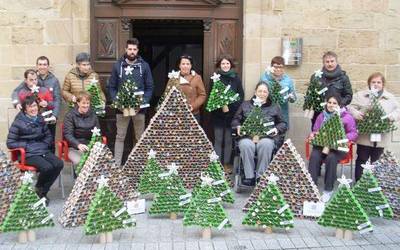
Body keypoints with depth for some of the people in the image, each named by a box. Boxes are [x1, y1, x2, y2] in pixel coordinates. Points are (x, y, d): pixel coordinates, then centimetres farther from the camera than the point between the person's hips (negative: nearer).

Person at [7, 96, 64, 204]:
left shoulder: (40, 119, 10)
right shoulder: (18, 123, -6)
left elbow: (48, 136, 21)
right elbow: (10, 143, -7)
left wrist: (45, 144, 1)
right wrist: (27, 146, -13)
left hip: (43, 150, 6)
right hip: (28, 154, -6)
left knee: (59, 164, -21)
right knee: (47, 167, -30)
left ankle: (43, 191, -3)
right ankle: (38, 189, 1)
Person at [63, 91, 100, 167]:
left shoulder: (93, 115, 12)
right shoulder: (70, 115, 1)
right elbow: (68, 134, -10)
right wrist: (79, 145, -28)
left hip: (90, 146, 3)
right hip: (74, 147, -3)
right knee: (78, 162, -32)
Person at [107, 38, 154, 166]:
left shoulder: (144, 66, 3)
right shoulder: (118, 65, 3)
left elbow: (149, 87, 3)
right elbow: (111, 86, 4)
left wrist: (144, 101, -11)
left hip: (139, 108, 0)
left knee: (140, 137, 8)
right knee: (120, 137, 4)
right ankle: (117, 164, 9)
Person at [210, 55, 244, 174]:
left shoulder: (236, 78, 5)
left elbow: (241, 96, 2)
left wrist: (232, 107, -12)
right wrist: (219, 106, -12)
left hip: (232, 114, 1)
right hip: (218, 114, -1)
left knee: (228, 140, 6)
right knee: (218, 140, 3)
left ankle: (226, 163, 15)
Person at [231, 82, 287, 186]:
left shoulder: (274, 107, 23)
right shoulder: (245, 105, 25)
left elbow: (283, 124, 18)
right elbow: (235, 120, 21)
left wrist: (277, 129, -4)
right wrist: (238, 127, -2)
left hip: (267, 137, 0)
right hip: (247, 136, 0)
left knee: (266, 145, -38)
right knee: (246, 145, -37)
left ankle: (260, 176, -29)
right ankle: (249, 176, -28)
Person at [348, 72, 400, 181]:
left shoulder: (390, 98, 7)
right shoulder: (360, 95, 3)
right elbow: (351, 107, -1)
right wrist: (356, 114, -22)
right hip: (364, 136, -2)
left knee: (376, 162, 13)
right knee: (361, 160, 6)